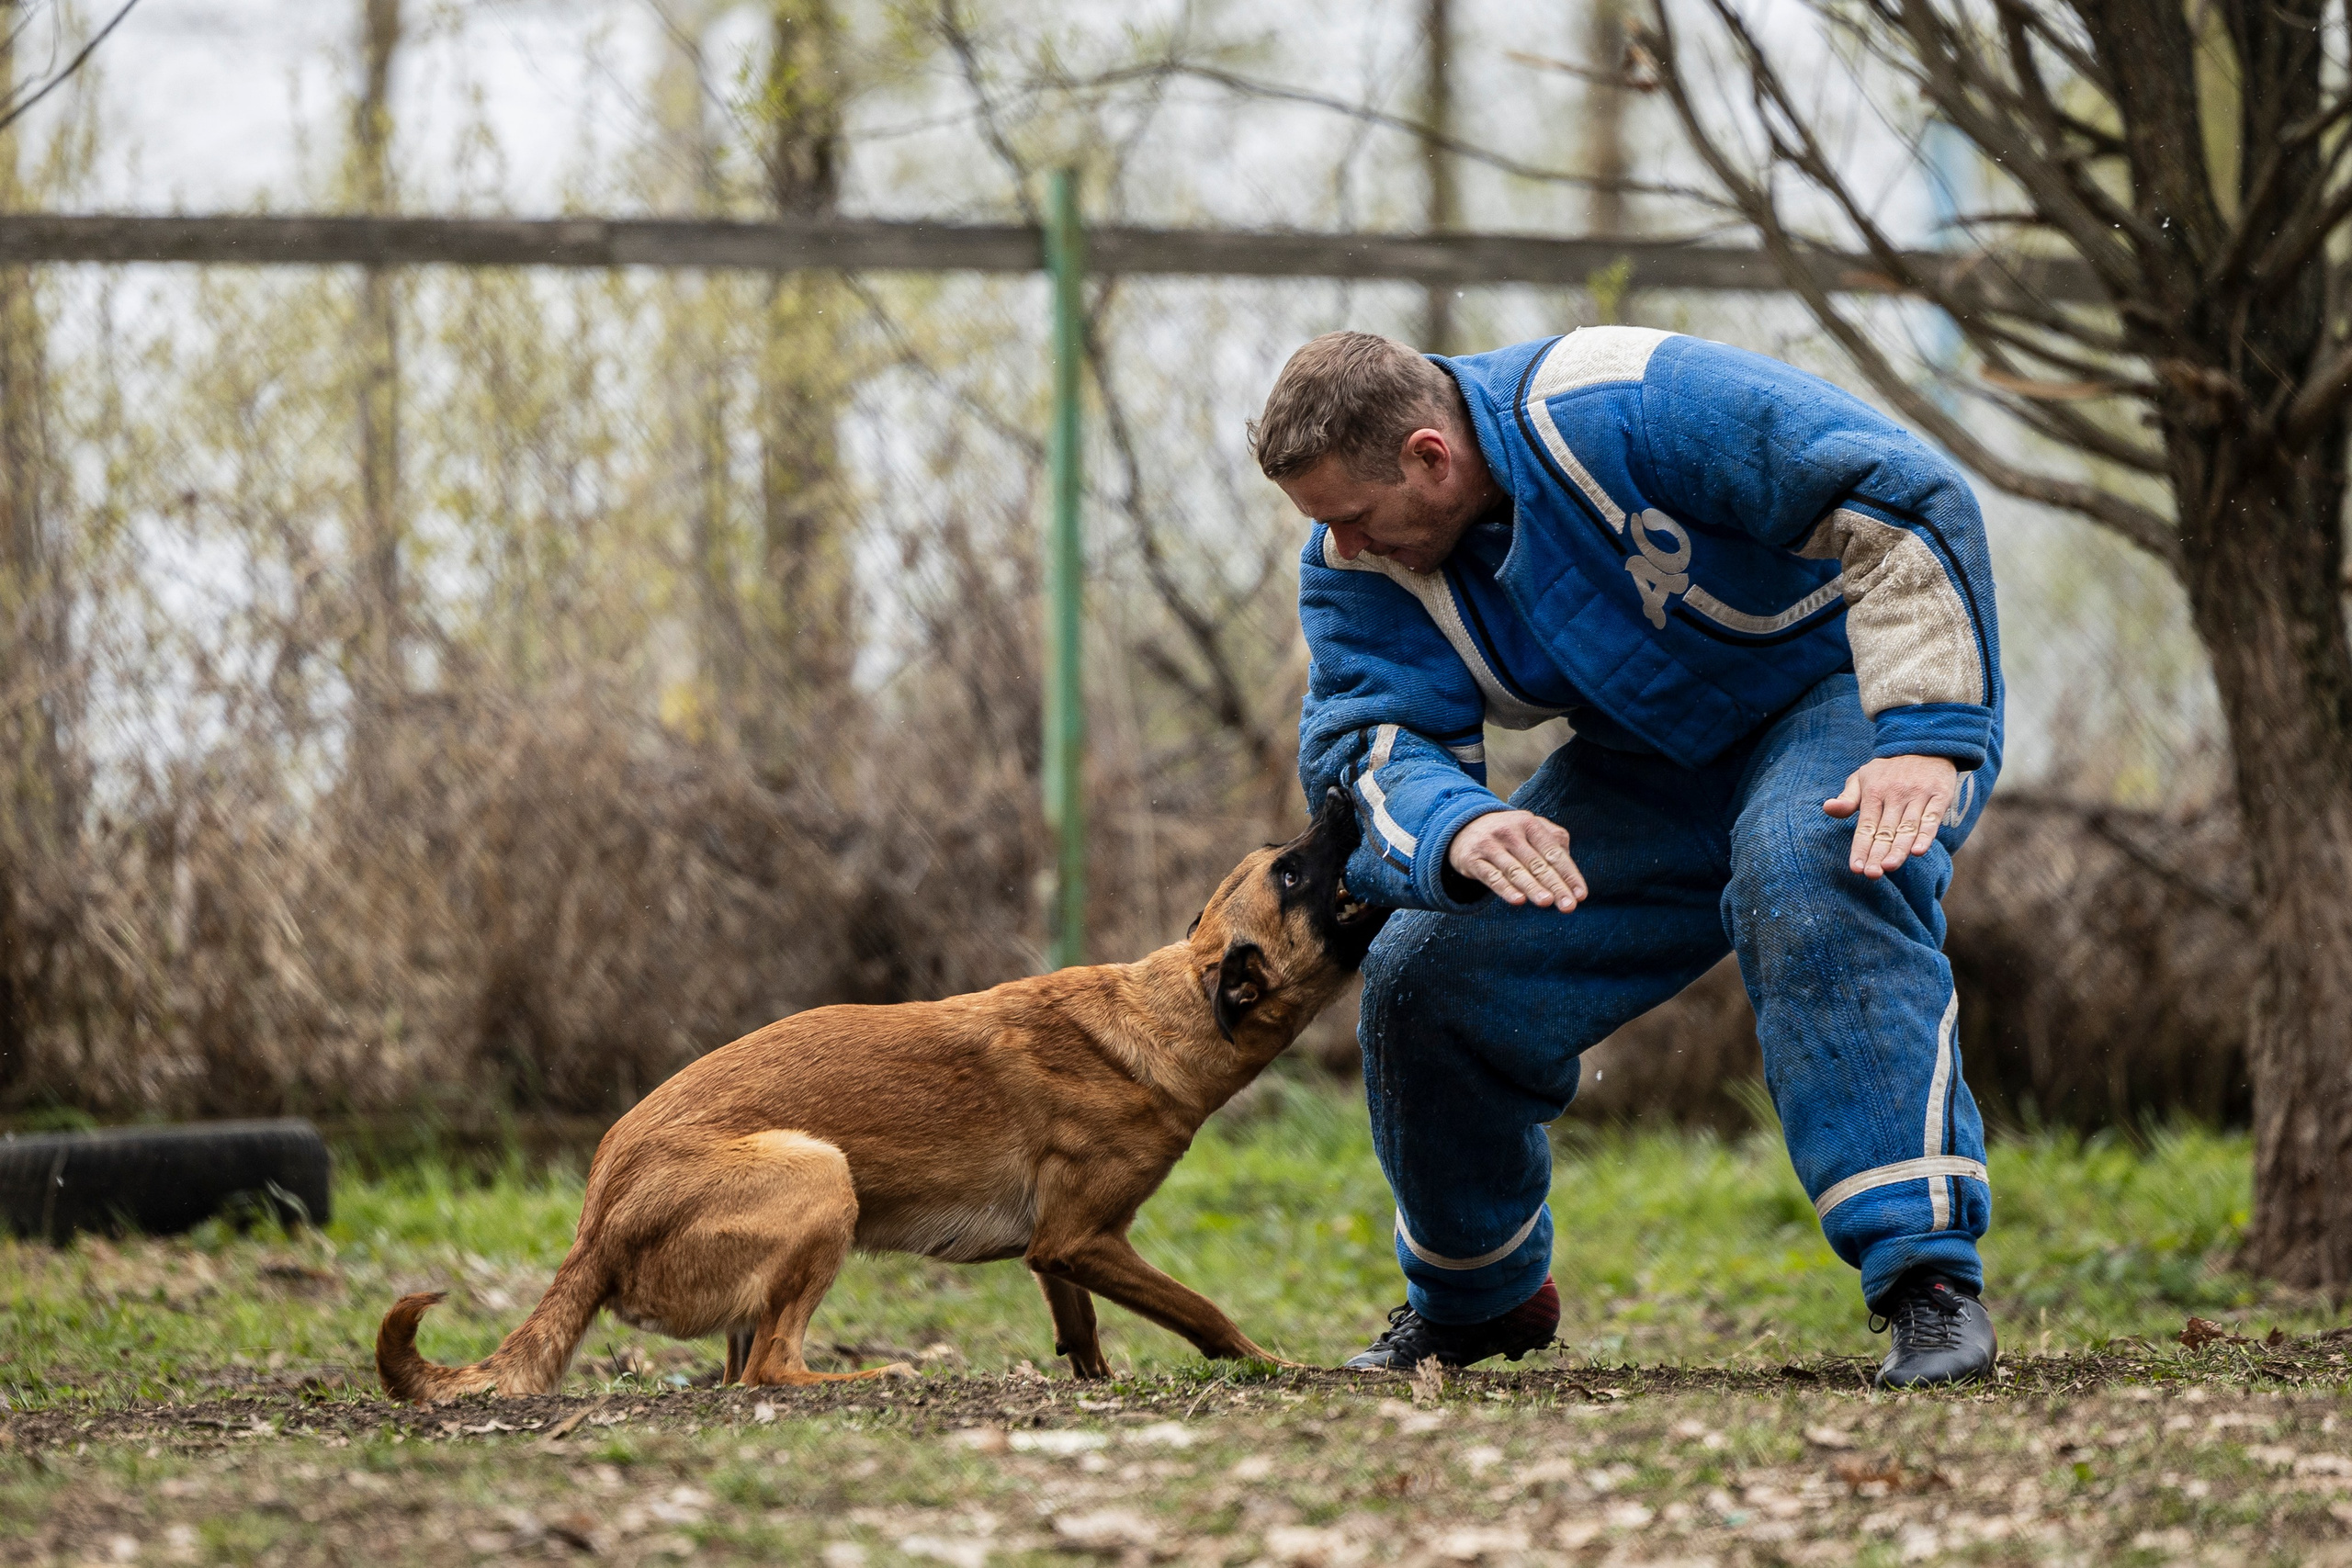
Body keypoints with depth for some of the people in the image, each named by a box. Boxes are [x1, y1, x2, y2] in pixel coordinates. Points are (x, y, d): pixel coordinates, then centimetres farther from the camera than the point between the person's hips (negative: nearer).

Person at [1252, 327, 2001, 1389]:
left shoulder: (1623, 411, -32)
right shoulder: (1360, 564, -11)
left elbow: (1903, 499, -33)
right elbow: (1372, 745, -22)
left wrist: (1924, 739, -40)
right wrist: (1456, 829, -47)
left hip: (1843, 698, -6)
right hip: (1651, 767, 6)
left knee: (1812, 868, -40)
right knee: (1427, 984, -4)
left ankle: (1928, 1273, -39)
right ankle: (1475, 1296, 24)